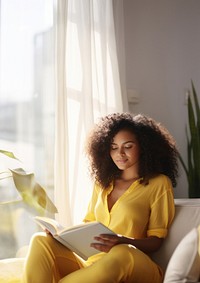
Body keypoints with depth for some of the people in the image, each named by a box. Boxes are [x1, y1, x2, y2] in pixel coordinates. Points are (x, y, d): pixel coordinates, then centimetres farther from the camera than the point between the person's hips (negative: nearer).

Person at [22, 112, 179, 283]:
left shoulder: (159, 184, 5)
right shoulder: (103, 181, 21)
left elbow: (156, 240, 1)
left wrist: (124, 242, -20)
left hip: (132, 267, -4)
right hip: (89, 262, 5)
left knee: (121, 253, -41)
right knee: (41, 241, -20)